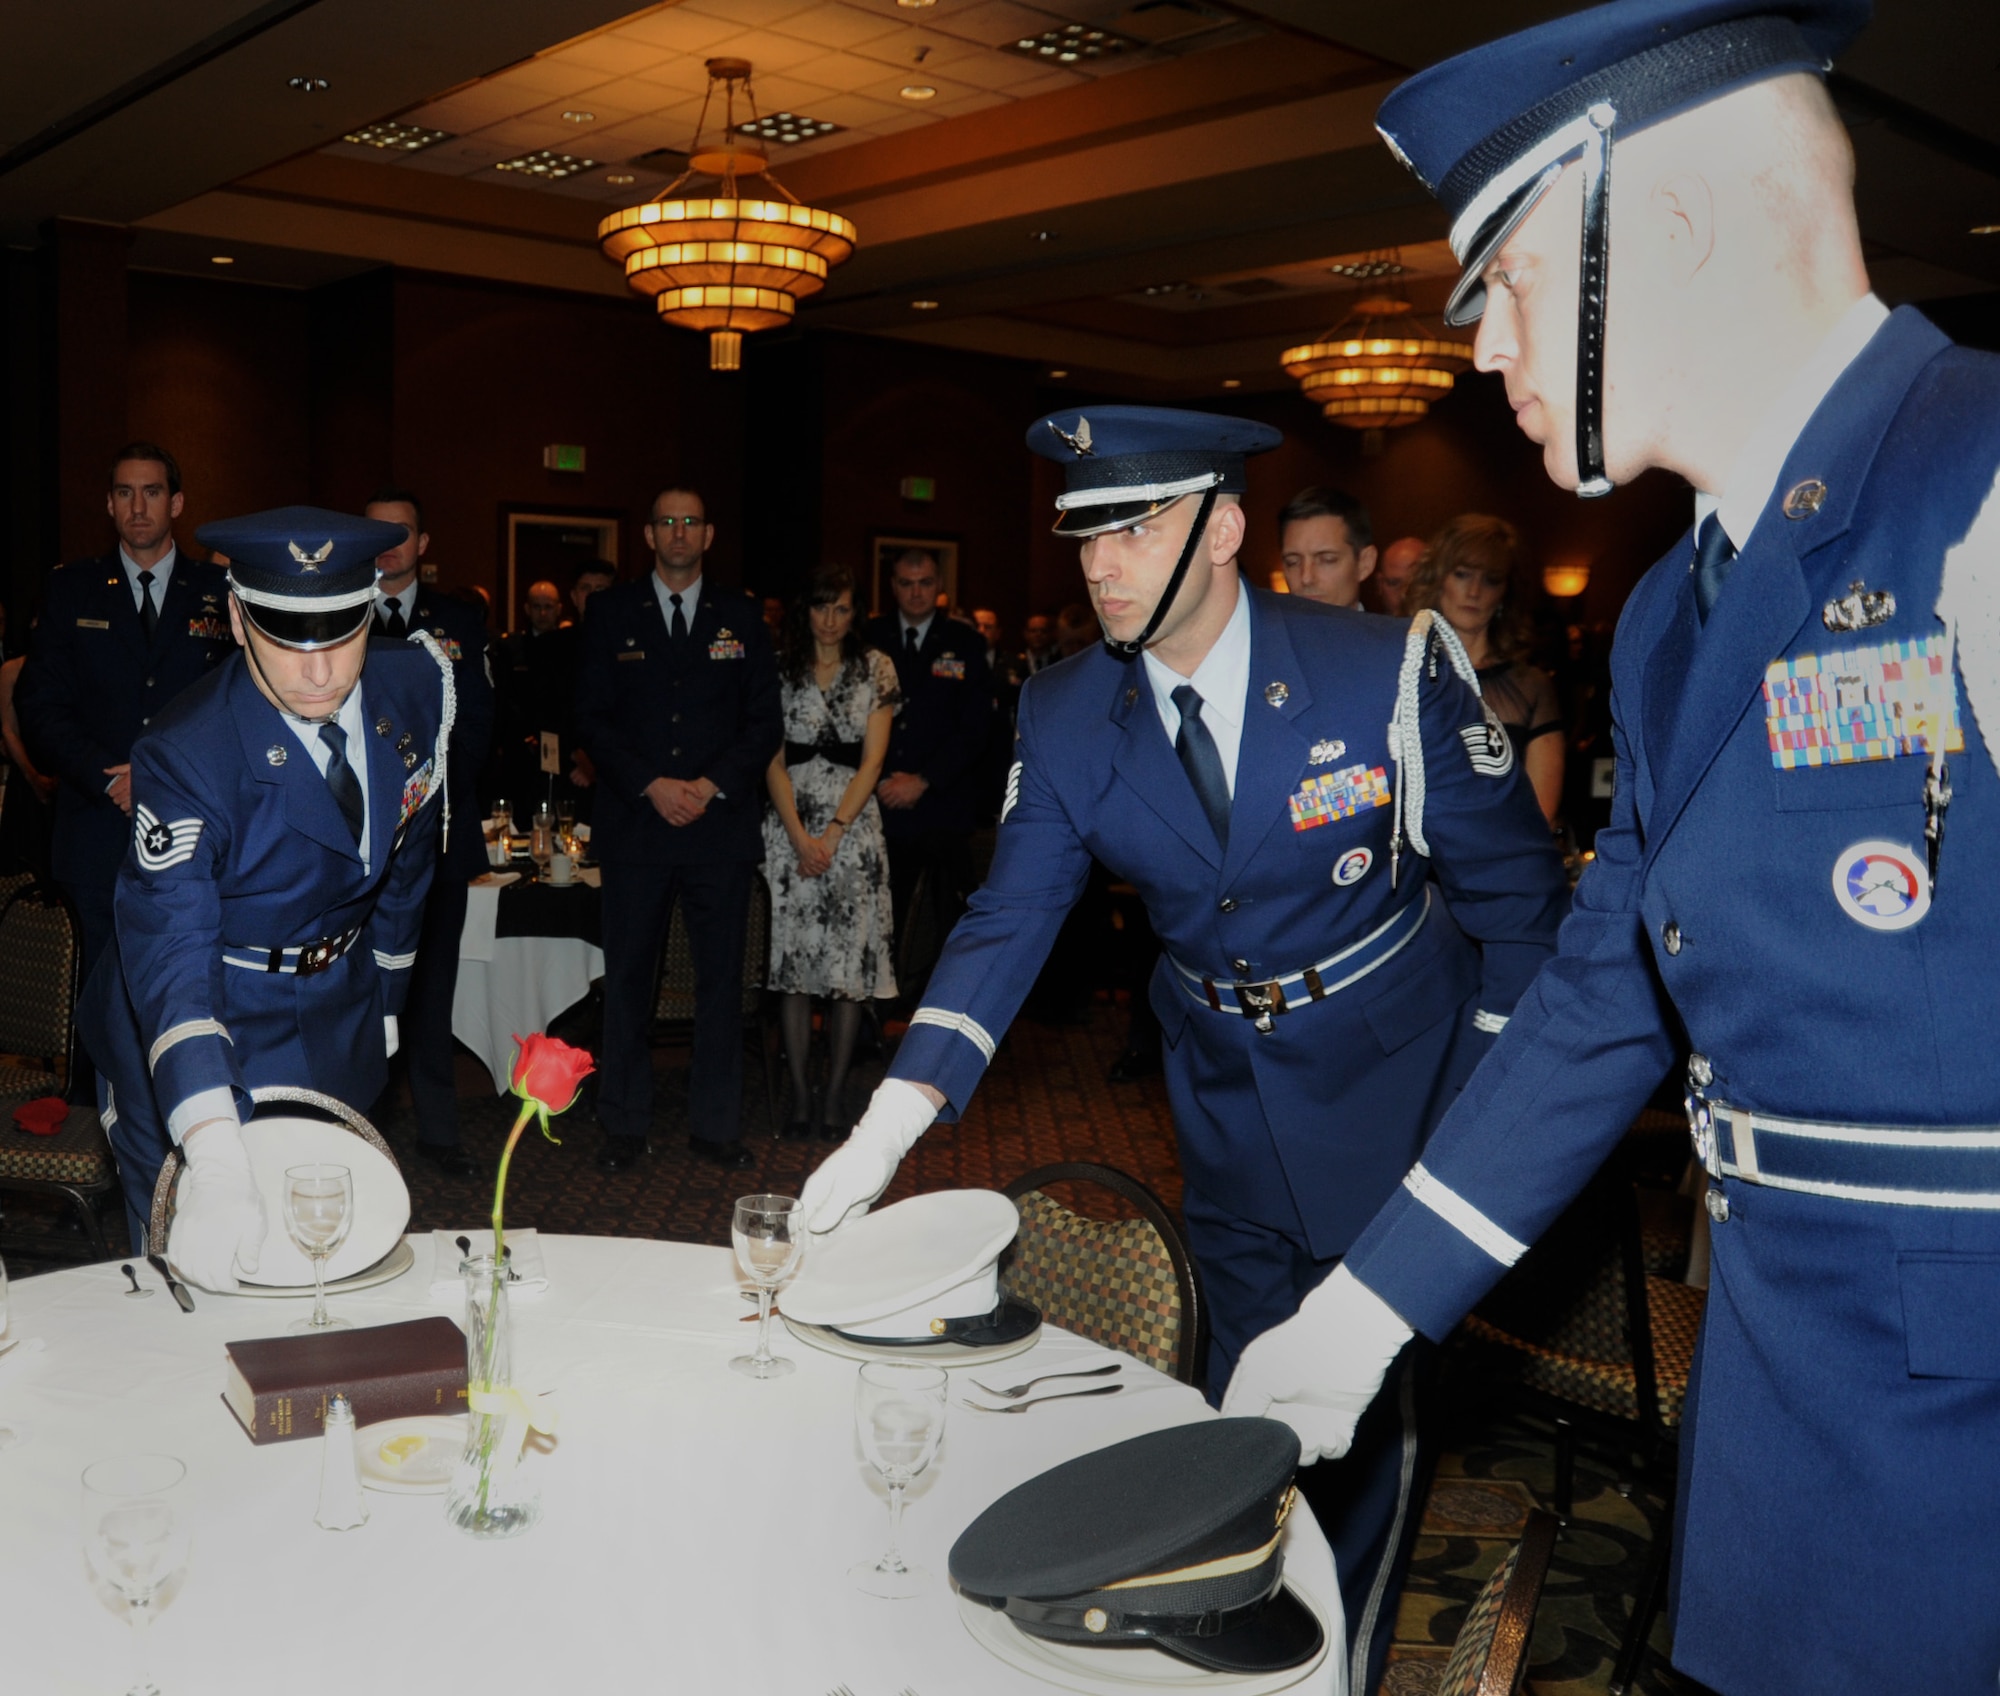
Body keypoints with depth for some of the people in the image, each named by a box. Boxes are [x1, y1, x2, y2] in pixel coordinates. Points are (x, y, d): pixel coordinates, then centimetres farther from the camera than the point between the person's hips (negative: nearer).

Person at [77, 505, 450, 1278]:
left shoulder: (419, 687, -11)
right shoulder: (186, 757, -28)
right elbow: (169, 955, -38)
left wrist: (382, 997, 13)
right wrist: (217, 1162, -51)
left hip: (338, 1027, 5)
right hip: (201, 1040, -4)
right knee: (193, 1283, 8)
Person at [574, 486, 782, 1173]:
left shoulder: (741, 616, 9)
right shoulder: (610, 611, 7)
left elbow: (765, 721, 6)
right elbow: (592, 716, 2)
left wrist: (711, 786, -8)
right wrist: (651, 785, -10)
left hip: (721, 824, 1)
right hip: (635, 824, 0)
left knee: (721, 978, 3)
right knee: (627, 979, 3)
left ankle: (716, 1124, 13)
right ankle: (624, 1126, 13)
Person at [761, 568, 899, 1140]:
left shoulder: (876, 668, 4)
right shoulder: (780, 669, 5)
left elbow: (873, 759, -2)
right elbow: (774, 762, 1)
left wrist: (833, 832, -11)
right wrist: (800, 837, -11)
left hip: (853, 824, 0)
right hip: (790, 827, 1)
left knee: (850, 961, -1)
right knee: (793, 958, 0)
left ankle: (835, 1094, 7)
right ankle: (799, 1093, 7)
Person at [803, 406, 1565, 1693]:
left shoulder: (1391, 674, -20)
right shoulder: (1066, 718, -10)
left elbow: (1515, 891, -10)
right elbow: (1010, 921, -11)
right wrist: (898, 1115, -24)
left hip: (1388, 1088, -3)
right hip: (1225, 1092, 3)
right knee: (1246, 1392, 17)